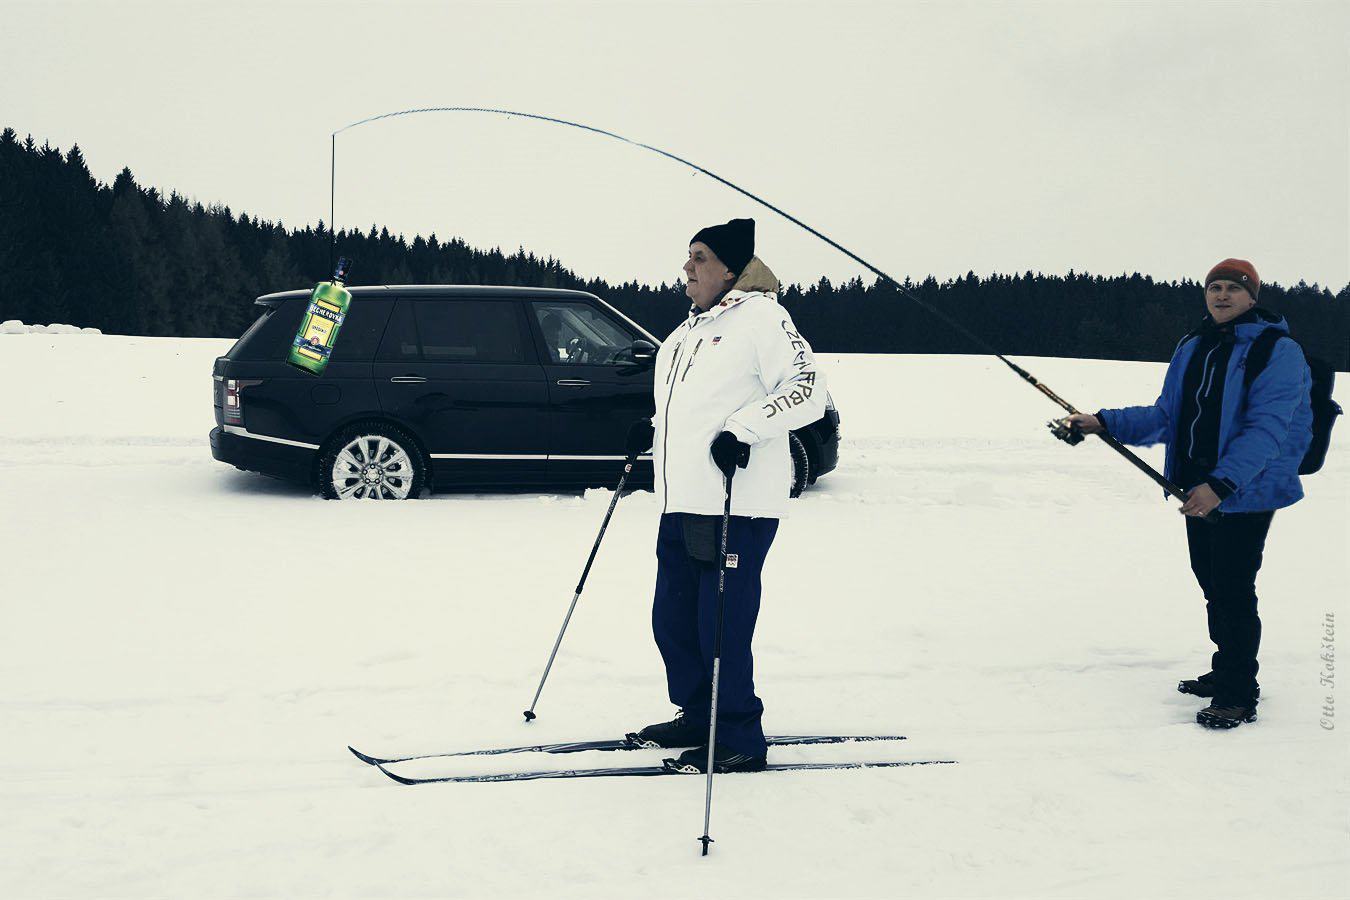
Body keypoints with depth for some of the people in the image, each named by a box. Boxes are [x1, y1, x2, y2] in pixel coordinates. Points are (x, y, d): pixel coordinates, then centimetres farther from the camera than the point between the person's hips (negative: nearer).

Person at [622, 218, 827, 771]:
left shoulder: (759, 317, -6)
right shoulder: (690, 331, 22)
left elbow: (807, 390, -13)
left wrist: (743, 430, -22)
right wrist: (653, 432, 17)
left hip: (737, 507, -9)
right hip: (680, 503, 9)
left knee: (722, 627, -7)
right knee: (673, 620, 13)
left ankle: (740, 740, 5)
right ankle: (698, 717, 29)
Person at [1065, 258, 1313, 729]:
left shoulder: (1277, 351, -12)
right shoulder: (1191, 348, 11)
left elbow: (1266, 428, -21)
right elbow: (1165, 416, 12)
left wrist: (1221, 484, -31)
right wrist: (1105, 423, -2)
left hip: (1245, 492, -7)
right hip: (1198, 488, 7)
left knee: (1233, 589, -5)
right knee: (1212, 583, 16)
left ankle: (1239, 696, 5)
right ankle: (1225, 670, 33)